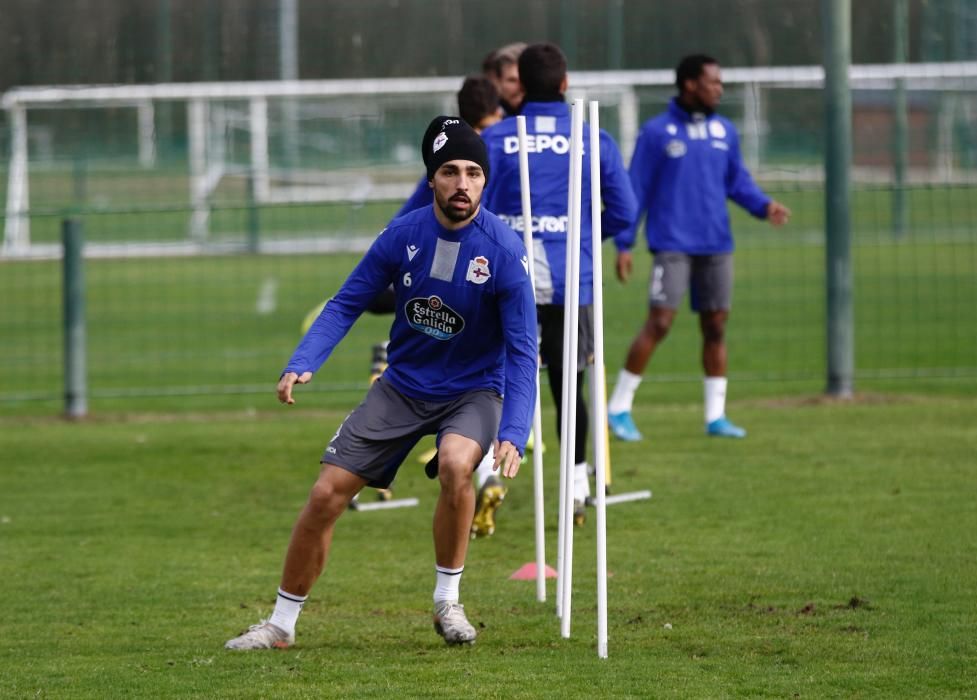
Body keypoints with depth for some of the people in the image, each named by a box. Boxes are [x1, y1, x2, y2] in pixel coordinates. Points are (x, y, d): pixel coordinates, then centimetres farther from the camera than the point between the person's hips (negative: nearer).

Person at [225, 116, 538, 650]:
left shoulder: (504, 250, -20)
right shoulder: (404, 235, -11)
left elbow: (522, 350, -20)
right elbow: (348, 302, -2)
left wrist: (513, 435, -32)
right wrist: (304, 362, -20)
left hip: (473, 391, -3)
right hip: (403, 383, 3)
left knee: (455, 462, -35)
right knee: (326, 494, -4)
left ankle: (447, 601, -14)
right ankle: (281, 624, 13)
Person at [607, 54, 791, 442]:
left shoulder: (725, 131, 11)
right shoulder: (657, 132, -3)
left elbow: (738, 181, 16)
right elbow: (635, 191, -1)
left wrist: (764, 206, -3)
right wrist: (624, 244, -3)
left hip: (715, 245, 5)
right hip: (673, 245, -5)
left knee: (715, 325, 6)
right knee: (660, 321, -12)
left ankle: (715, 415, 14)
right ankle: (619, 407, -3)